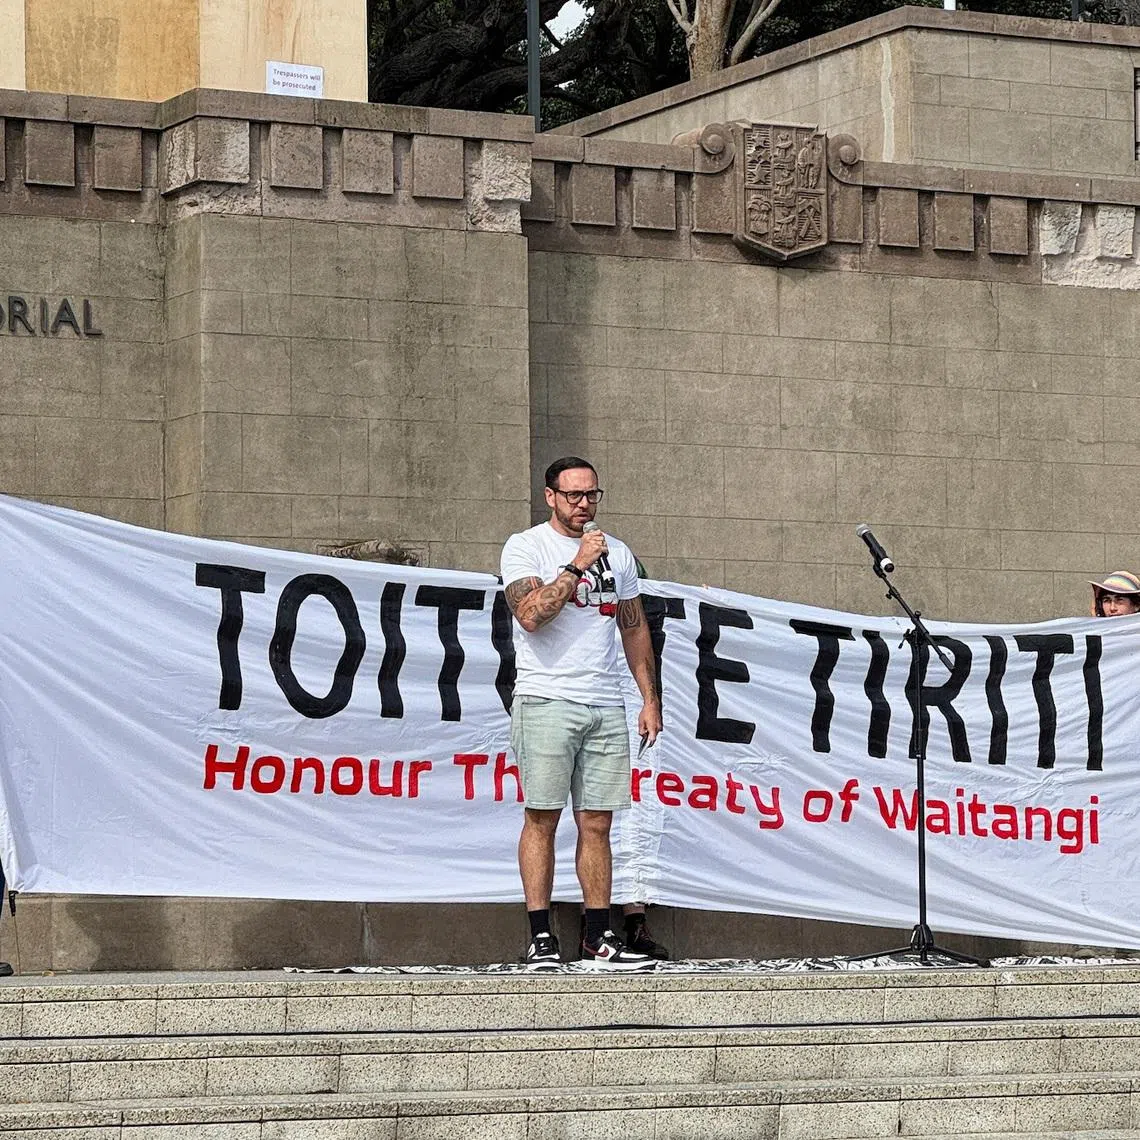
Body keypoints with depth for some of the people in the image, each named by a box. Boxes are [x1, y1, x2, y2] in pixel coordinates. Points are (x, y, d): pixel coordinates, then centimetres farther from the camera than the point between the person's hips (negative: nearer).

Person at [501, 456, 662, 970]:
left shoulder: (617, 553, 16)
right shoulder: (525, 547, 0)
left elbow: (635, 628, 21)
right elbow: (531, 614, -15)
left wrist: (650, 697, 15)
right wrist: (577, 567, -14)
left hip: (606, 707, 5)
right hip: (546, 701, -5)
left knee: (597, 823, 5)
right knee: (542, 817, -5)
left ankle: (599, 938, 8)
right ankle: (541, 937, -3)